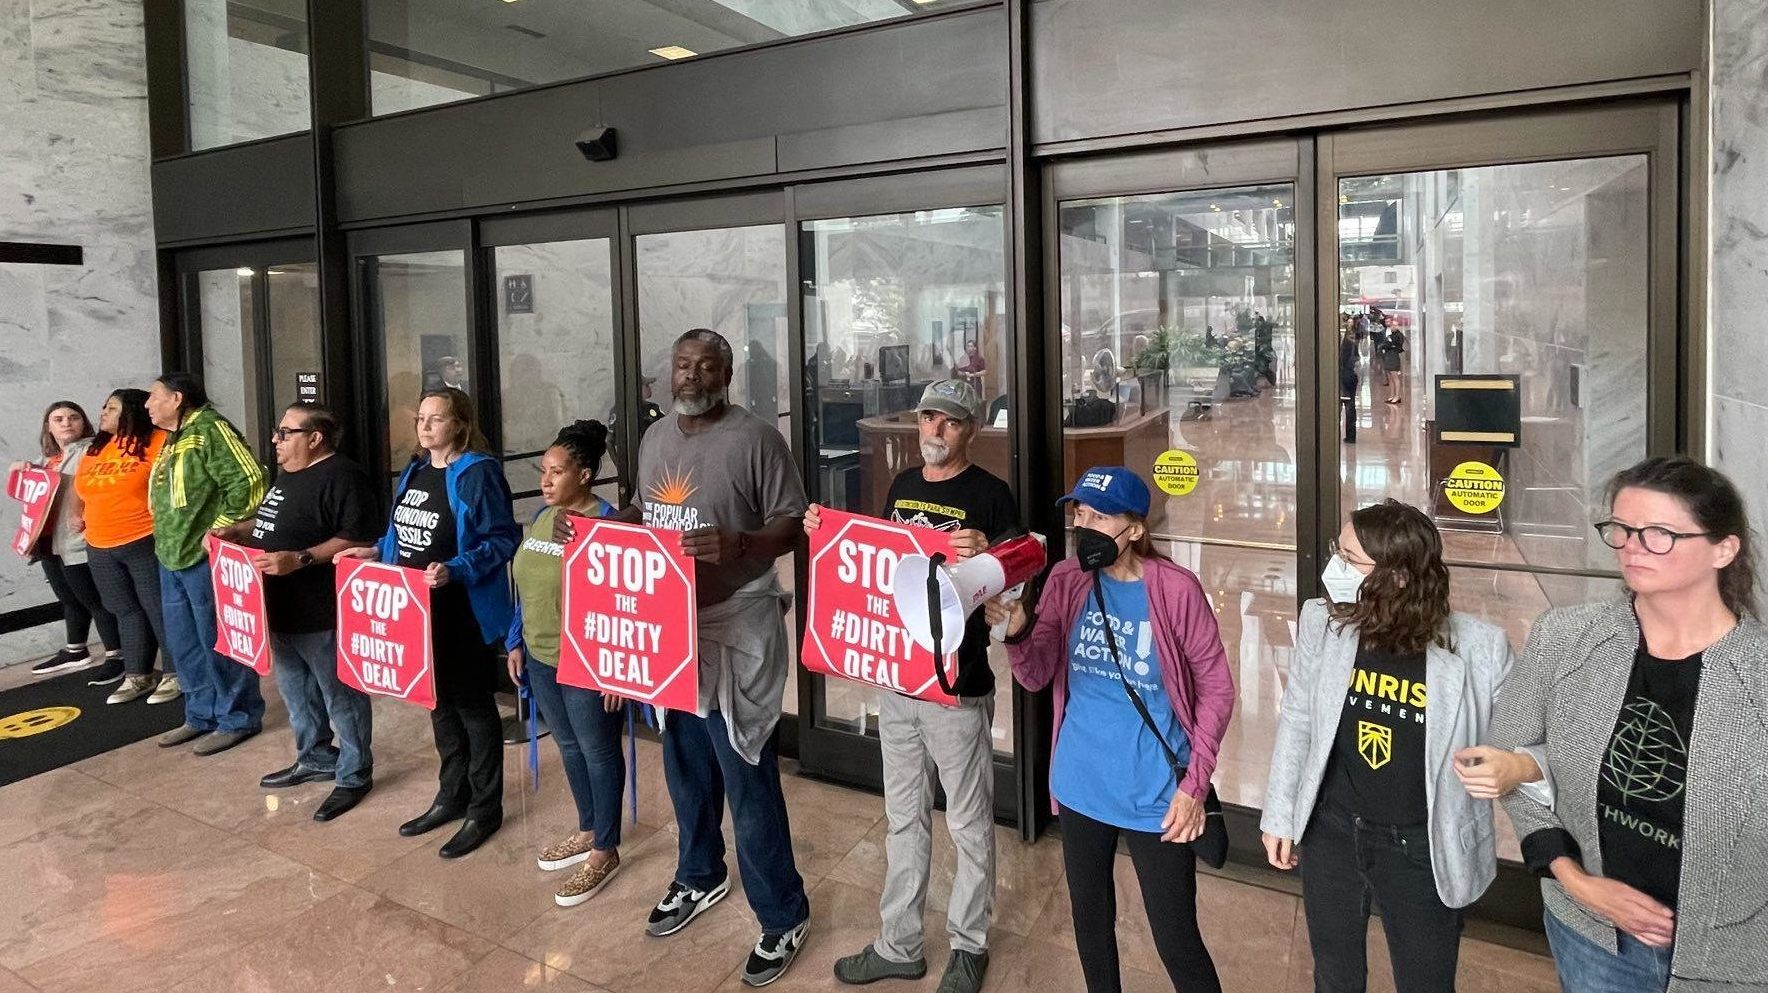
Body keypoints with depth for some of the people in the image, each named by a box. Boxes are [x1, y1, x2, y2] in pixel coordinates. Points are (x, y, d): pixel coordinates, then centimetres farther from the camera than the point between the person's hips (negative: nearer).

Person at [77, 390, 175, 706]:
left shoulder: (156, 441, -10)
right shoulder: (96, 448, 13)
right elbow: (82, 489, 26)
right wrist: (80, 515, 12)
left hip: (146, 543, -7)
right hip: (100, 549, 7)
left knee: (159, 609, 0)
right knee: (127, 612, 14)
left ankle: (176, 674, 10)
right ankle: (137, 677, 22)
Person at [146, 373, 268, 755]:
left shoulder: (209, 429, -14)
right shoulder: (174, 438, 16)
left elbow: (250, 482, -24)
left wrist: (219, 529, -19)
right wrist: (165, 542, 15)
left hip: (204, 557, -10)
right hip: (172, 557, 10)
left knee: (217, 642, -1)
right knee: (183, 643, 16)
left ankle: (238, 719, 11)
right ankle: (202, 715, 28)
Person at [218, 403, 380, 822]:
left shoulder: (342, 477, -17)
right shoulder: (287, 476, 16)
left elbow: (359, 537, -24)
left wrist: (300, 559, -29)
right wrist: (234, 532, 13)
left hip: (323, 613, -10)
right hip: (283, 609, 11)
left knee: (340, 696, 0)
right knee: (295, 690, 21)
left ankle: (354, 775, 11)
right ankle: (316, 759, 36)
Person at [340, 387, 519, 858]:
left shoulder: (477, 472, -15)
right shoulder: (414, 471, 11)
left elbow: (504, 539, -19)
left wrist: (454, 570, -29)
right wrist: (376, 552, 4)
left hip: (465, 612, -8)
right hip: (420, 609, 8)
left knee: (473, 704, 3)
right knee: (438, 701, 18)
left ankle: (485, 810, 17)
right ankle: (452, 796, 34)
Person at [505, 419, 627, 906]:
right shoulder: (541, 517, 7)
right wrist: (516, 643, 14)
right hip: (541, 658, 8)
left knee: (598, 751, 6)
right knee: (568, 745, 20)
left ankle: (605, 849, 20)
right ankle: (588, 830, 37)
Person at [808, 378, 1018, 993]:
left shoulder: (989, 494, -10)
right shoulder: (902, 486, 9)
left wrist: (984, 557, -31)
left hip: (958, 686, -6)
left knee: (968, 824, 9)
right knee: (904, 818, 16)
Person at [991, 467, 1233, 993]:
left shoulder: (1176, 589, -16)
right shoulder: (1066, 580, -4)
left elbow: (1216, 687, -8)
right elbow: (1037, 676, -3)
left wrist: (1195, 785, -12)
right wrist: (1016, 633, -25)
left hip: (1154, 794, -4)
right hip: (1080, 785, 4)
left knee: (1176, 940, 7)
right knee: (1090, 919, 21)